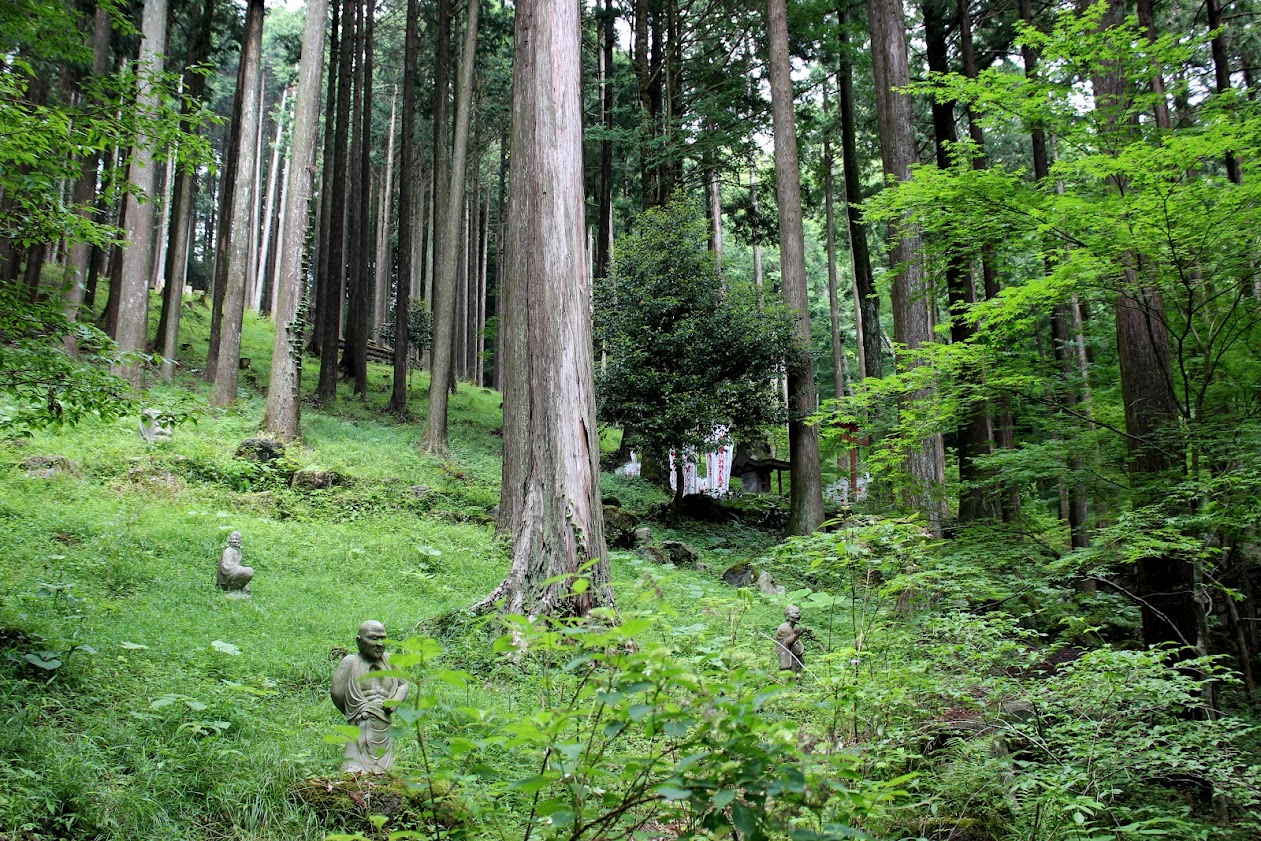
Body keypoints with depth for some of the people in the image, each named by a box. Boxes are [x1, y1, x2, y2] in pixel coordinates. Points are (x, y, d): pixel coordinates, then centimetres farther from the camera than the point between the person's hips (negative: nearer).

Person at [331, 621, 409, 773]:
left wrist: (395, 702, -1)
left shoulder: (388, 661, 9)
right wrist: (354, 713, 2)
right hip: (361, 726, -5)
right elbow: (337, 692, -9)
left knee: (383, 772, 9)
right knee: (357, 772, -11)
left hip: (384, 727, 5)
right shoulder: (351, 662, -4)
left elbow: (403, 684, 19)